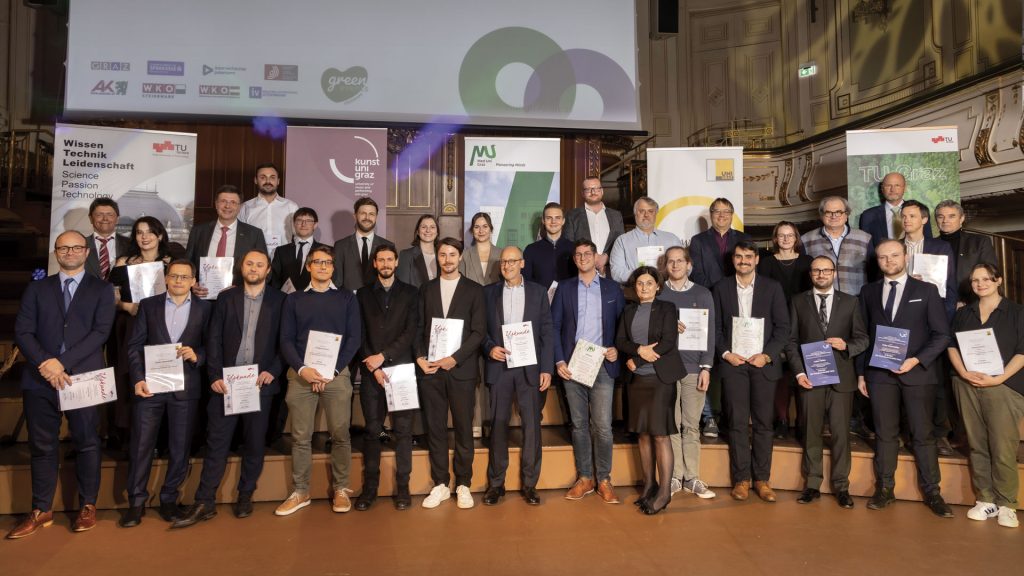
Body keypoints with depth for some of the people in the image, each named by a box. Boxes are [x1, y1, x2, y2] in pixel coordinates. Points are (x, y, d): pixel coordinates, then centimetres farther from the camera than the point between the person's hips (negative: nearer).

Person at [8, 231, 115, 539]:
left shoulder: (101, 289, 5)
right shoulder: (37, 288, 12)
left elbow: (101, 331, -6)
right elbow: (22, 331, 3)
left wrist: (62, 362, -15)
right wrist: (45, 363, -13)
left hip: (84, 377, -2)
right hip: (40, 378, 2)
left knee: (86, 443, 6)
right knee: (42, 445, 8)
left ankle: (87, 506, 18)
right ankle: (41, 511, 20)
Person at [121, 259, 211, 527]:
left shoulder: (204, 309, 5)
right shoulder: (148, 305, 7)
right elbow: (135, 345, 3)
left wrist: (197, 356, -16)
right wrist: (138, 379, -7)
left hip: (185, 387, 0)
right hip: (150, 384, 0)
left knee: (180, 447, 6)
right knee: (140, 444, 4)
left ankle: (169, 498, 21)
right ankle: (136, 500, 18)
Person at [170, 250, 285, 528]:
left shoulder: (279, 300, 3)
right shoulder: (226, 297, 7)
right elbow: (214, 339, 3)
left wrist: (273, 371, -9)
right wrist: (214, 376, -5)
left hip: (260, 382, -1)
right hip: (226, 381, 1)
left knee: (254, 443, 8)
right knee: (216, 443, 3)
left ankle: (245, 497, 22)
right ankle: (205, 503, 12)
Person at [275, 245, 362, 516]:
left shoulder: (347, 298, 9)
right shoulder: (294, 299, 12)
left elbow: (354, 337, 2)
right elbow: (286, 339, 6)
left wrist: (332, 371, -8)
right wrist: (302, 369, -11)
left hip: (337, 374, -1)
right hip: (301, 375, 1)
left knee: (340, 434, 0)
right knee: (300, 436, 4)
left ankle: (341, 489, 13)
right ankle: (300, 492, 15)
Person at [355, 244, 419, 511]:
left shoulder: (410, 293, 8)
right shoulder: (363, 294, 11)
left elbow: (410, 332, -2)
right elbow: (360, 335, 5)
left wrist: (383, 356, -10)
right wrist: (373, 366, -6)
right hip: (371, 371, 1)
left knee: (403, 429, 0)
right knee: (372, 429, 4)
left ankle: (402, 486, 8)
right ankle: (370, 486, 12)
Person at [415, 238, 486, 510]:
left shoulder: (474, 290, 4)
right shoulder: (426, 289, 12)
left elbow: (479, 331, -2)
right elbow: (419, 328, 11)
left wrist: (454, 359, -11)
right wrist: (419, 357, -4)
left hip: (461, 369, -2)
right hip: (429, 369, 2)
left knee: (463, 428, 3)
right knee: (434, 429, 6)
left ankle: (463, 485, 15)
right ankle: (440, 484, 17)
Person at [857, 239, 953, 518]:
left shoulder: (926, 290, 5)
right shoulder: (868, 292, 10)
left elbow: (941, 334, 1)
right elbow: (863, 335, 10)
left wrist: (917, 360, -12)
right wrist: (861, 373, 6)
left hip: (918, 372, -1)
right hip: (879, 373, 1)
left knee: (923, 433, 3)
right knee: (885, 433, 6)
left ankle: (932, 492, 14)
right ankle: (884, 489, 13)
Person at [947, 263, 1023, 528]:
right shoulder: (963, 313, 14)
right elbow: (952, 346, 10)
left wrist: (1000, 378, -14)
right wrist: (963, 373, -6)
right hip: (967, 386, 3)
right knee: (977, 445, 5)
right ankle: (985, 500, 13)